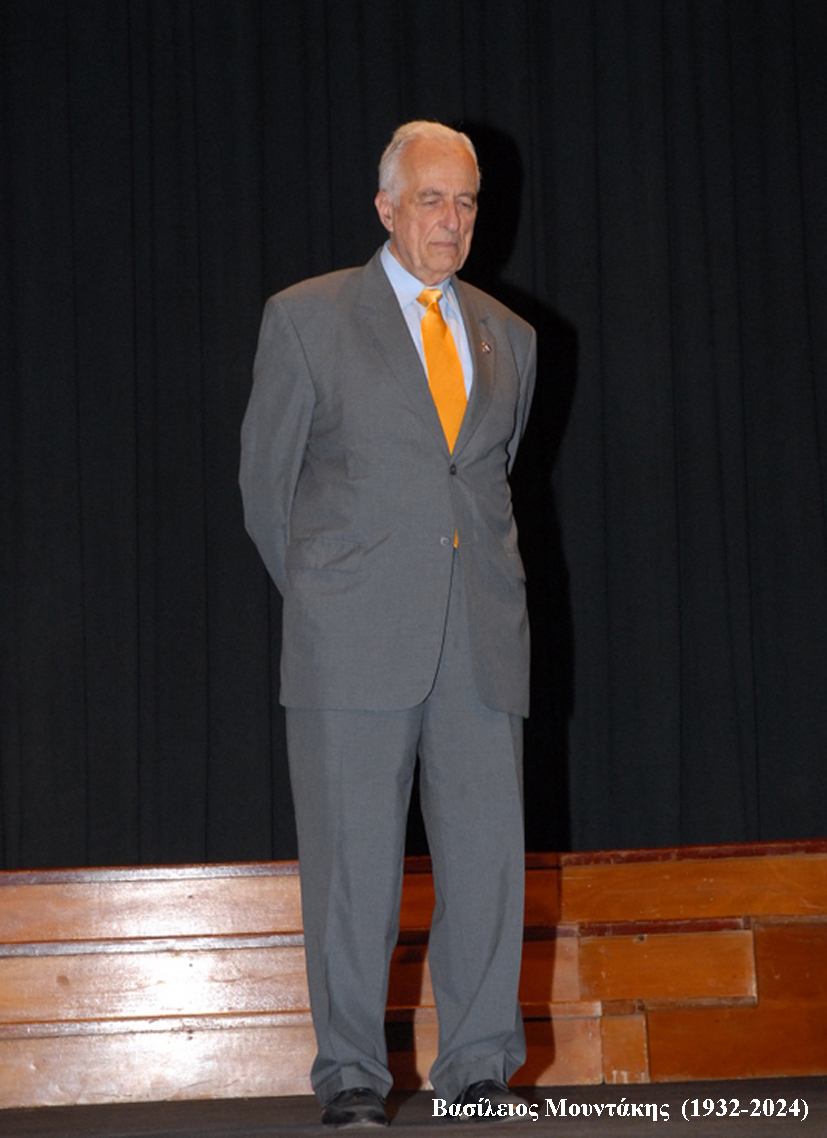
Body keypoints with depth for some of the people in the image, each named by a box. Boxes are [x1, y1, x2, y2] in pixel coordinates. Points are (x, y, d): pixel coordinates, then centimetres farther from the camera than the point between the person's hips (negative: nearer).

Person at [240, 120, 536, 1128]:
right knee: (353, 858, -2)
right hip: (357, 639, -3)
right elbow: (265, 479, 10)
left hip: (483, 635, 3)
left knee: (488, 854, 0)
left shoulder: (508, 338, 16)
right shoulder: (307, 318, 5)